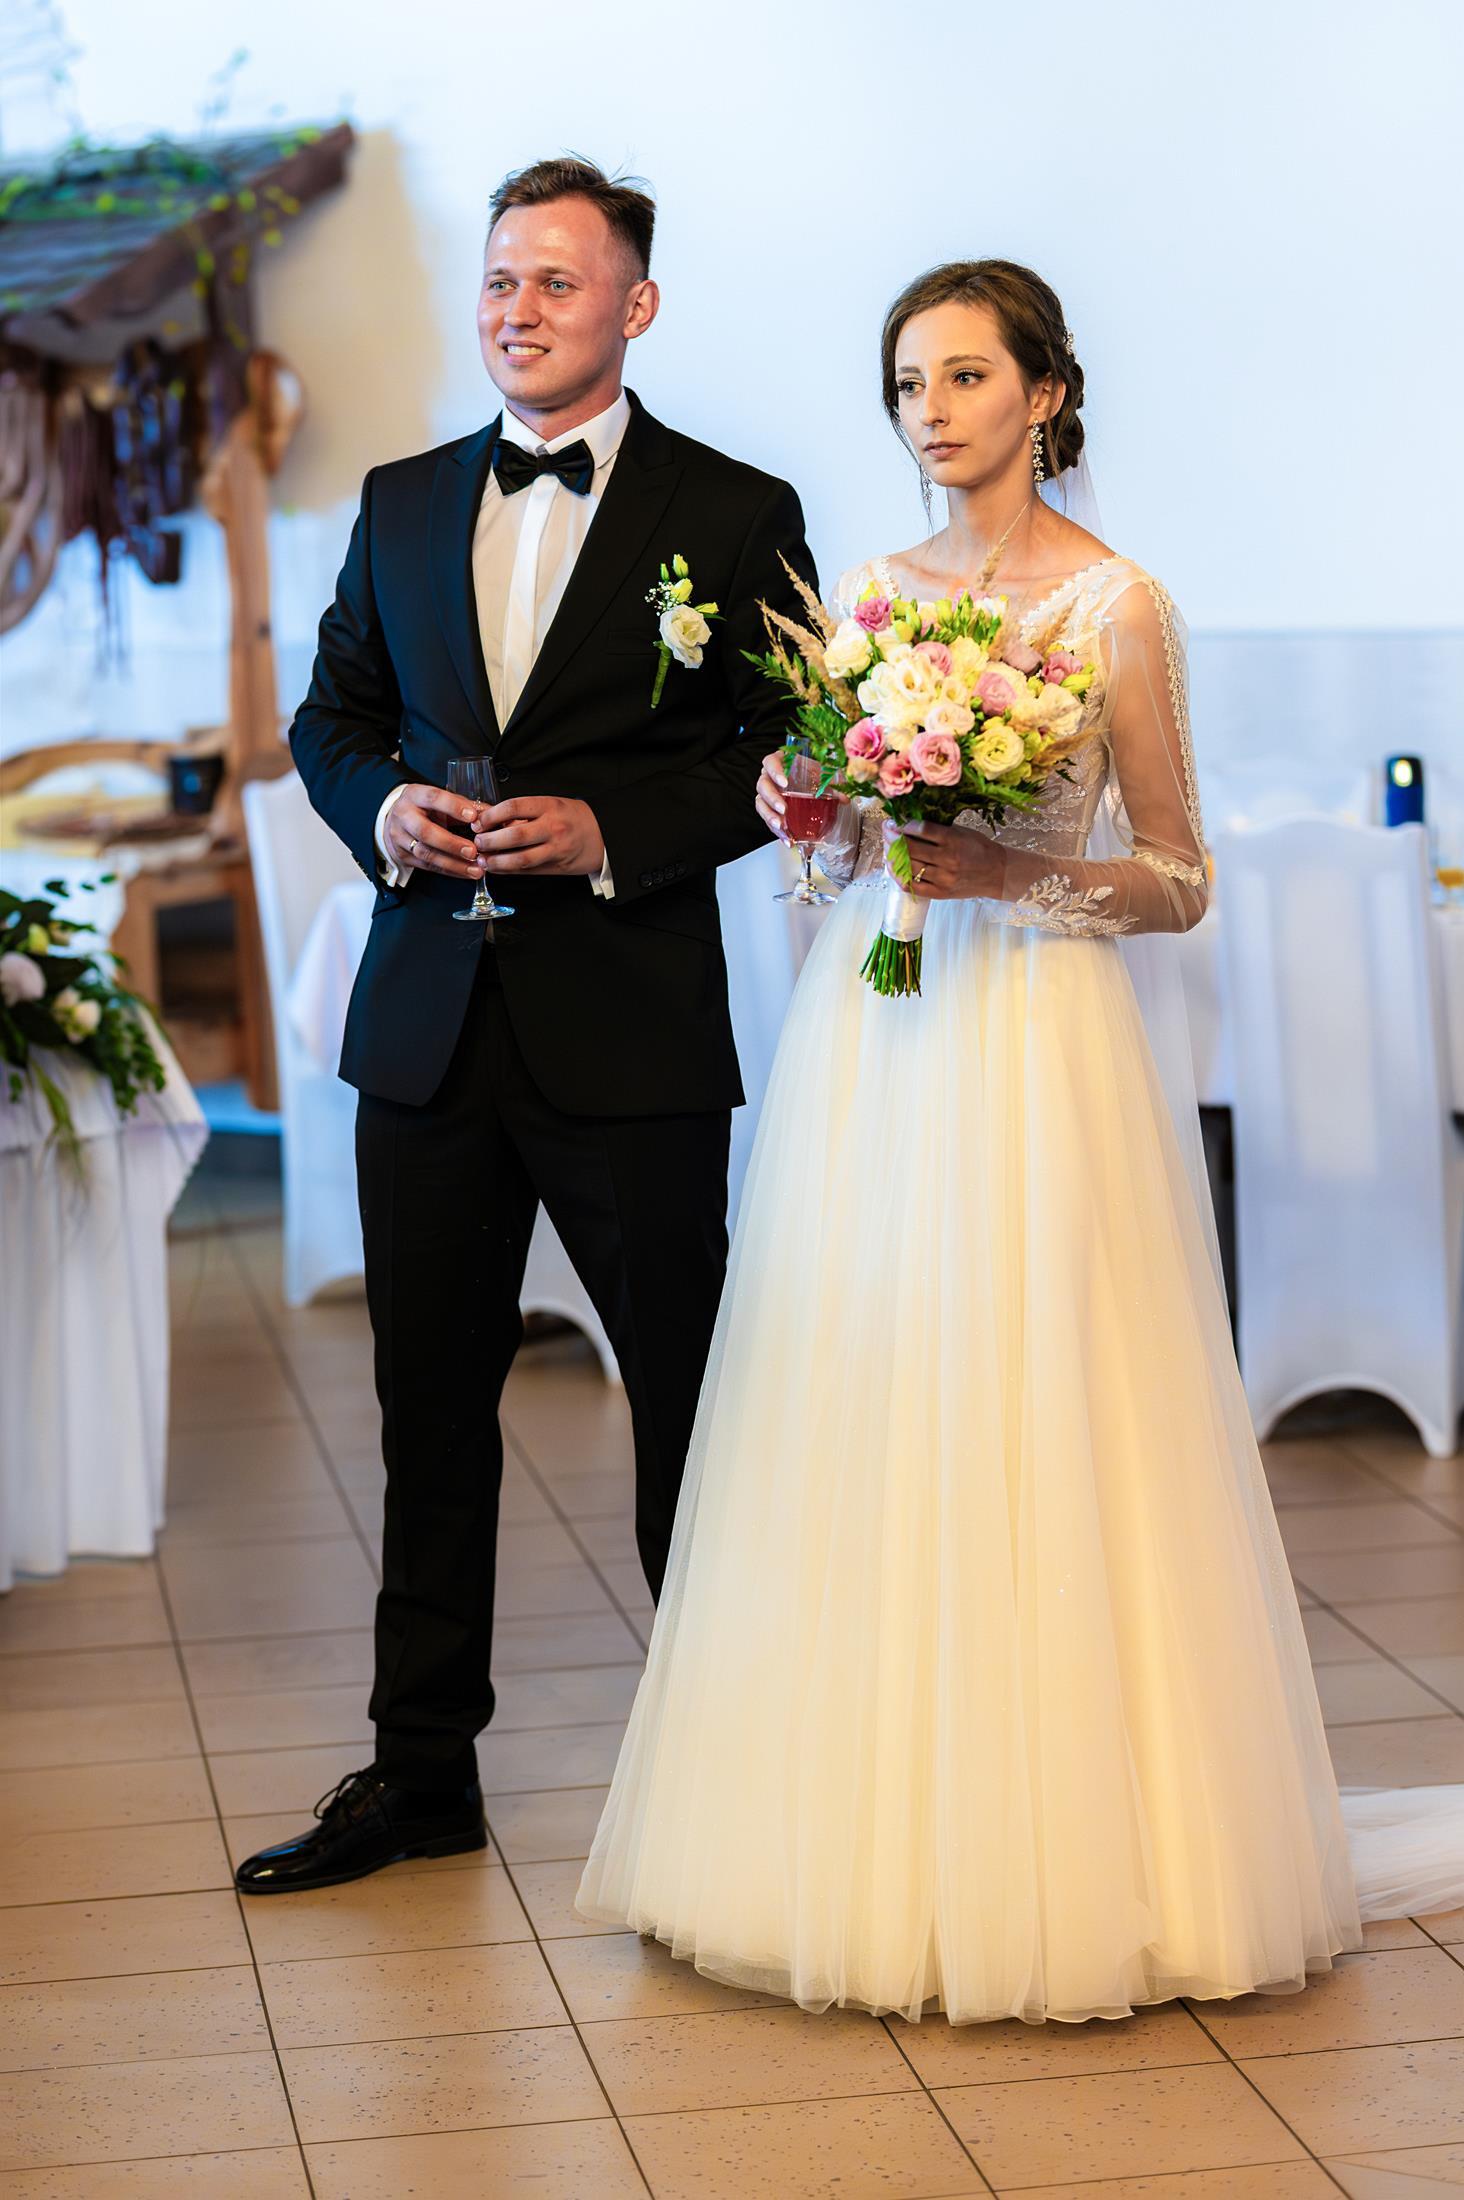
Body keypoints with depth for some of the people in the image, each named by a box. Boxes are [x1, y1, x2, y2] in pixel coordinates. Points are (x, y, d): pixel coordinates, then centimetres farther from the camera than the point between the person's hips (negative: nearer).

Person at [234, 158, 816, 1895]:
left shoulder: (735, 516, -1)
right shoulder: (400, 505, 11)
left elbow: (788, 754, -3)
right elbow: (331, 716, 17)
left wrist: (611, 829, -16)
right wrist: (385, 809, -4)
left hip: (633, 1033, -4)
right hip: (427, 1025, 4)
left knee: (691, 1409, 4)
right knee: (431, 1409, 11)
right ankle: (422, 1768, 22)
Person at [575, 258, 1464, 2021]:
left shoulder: (1114, 603, -4)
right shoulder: (867, 595, 12)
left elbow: (1176, 881, -3)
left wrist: (1011, 870, -18)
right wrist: (808, 810, -1)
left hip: (1033, 1043, -5)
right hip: (869, 1042, 5)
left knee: (1027, 1444, -5)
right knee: (864, 1434, 5)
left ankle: (1061, 1853, 7)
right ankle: (877, 1838, 14)